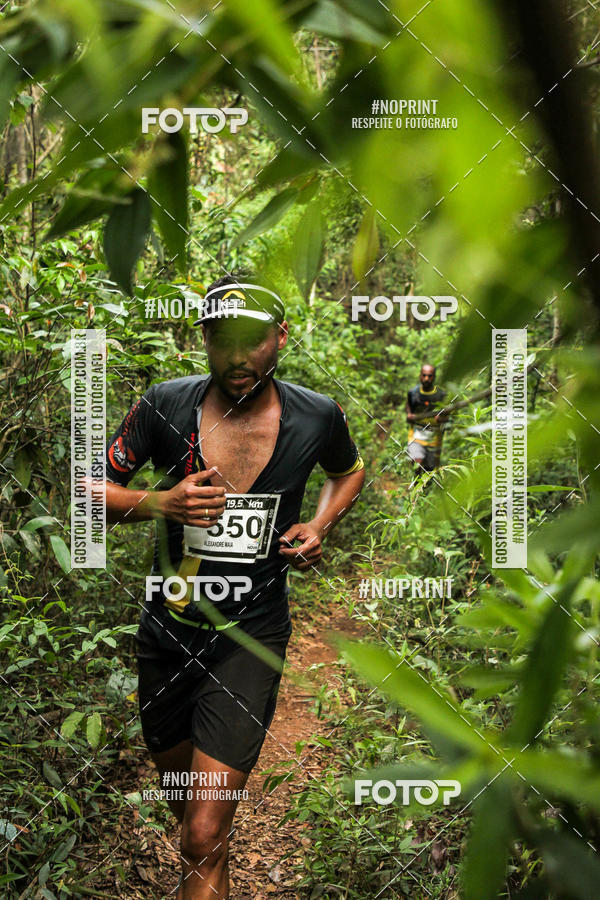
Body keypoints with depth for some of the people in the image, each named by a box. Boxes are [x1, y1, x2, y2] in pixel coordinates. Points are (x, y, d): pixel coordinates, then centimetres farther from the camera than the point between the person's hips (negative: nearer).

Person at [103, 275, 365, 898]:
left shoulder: (317, 417, -7)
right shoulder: (165, 406, -9)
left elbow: (349, 471, 16)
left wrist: (319, 526, -2)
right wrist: (159, 503, -19)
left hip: (250, 636, -2)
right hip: (167, 631, 2)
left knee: (203, 841, -11)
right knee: (180, 792, 24)